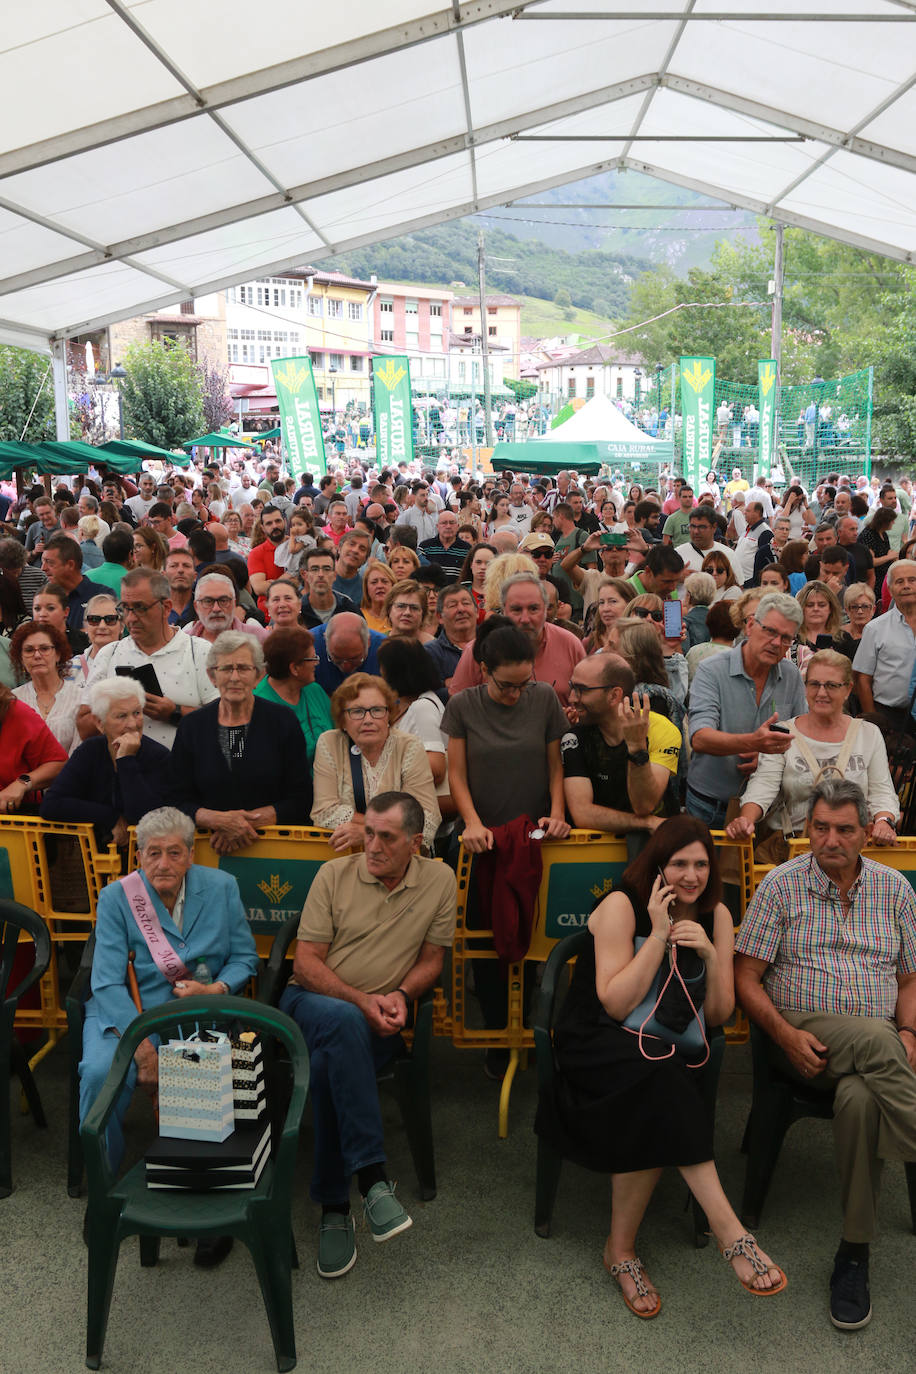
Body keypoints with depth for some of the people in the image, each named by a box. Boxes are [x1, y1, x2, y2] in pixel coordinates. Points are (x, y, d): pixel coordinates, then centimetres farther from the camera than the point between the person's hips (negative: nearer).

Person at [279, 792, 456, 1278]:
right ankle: (372, 1177, -36)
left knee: (329, 1063, -34)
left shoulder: (439, 880, 3)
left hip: (376, 1020, 0)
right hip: (310, 1001, 0)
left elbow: (431, 960, 11)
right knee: (342, 1021, -38)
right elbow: (306, 962, -2)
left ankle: (334, 1207, -20)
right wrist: (360, 1000, -16)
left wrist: (400, 995, -9)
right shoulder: (334, 874, 0)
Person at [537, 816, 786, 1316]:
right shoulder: (622, 905, -11)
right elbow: (616, 1004, -17)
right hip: (594, 1045, -4)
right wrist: (659, 935, -20)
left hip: (664, 1047, 4)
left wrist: (711, 955, -14)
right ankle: (729, 1232, -31)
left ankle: (621, 1248, -13)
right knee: (658, 1073, -35)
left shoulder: (716, 915, 4)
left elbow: (718, 1015, 3)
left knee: (653, 1113, -30)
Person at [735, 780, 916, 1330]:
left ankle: (855, 1254, -18)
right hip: (804, 1034, -2)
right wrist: (787, 1034, -13)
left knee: (859, 1096, -32)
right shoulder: (782, 884, 3)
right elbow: (746, 978, 1)